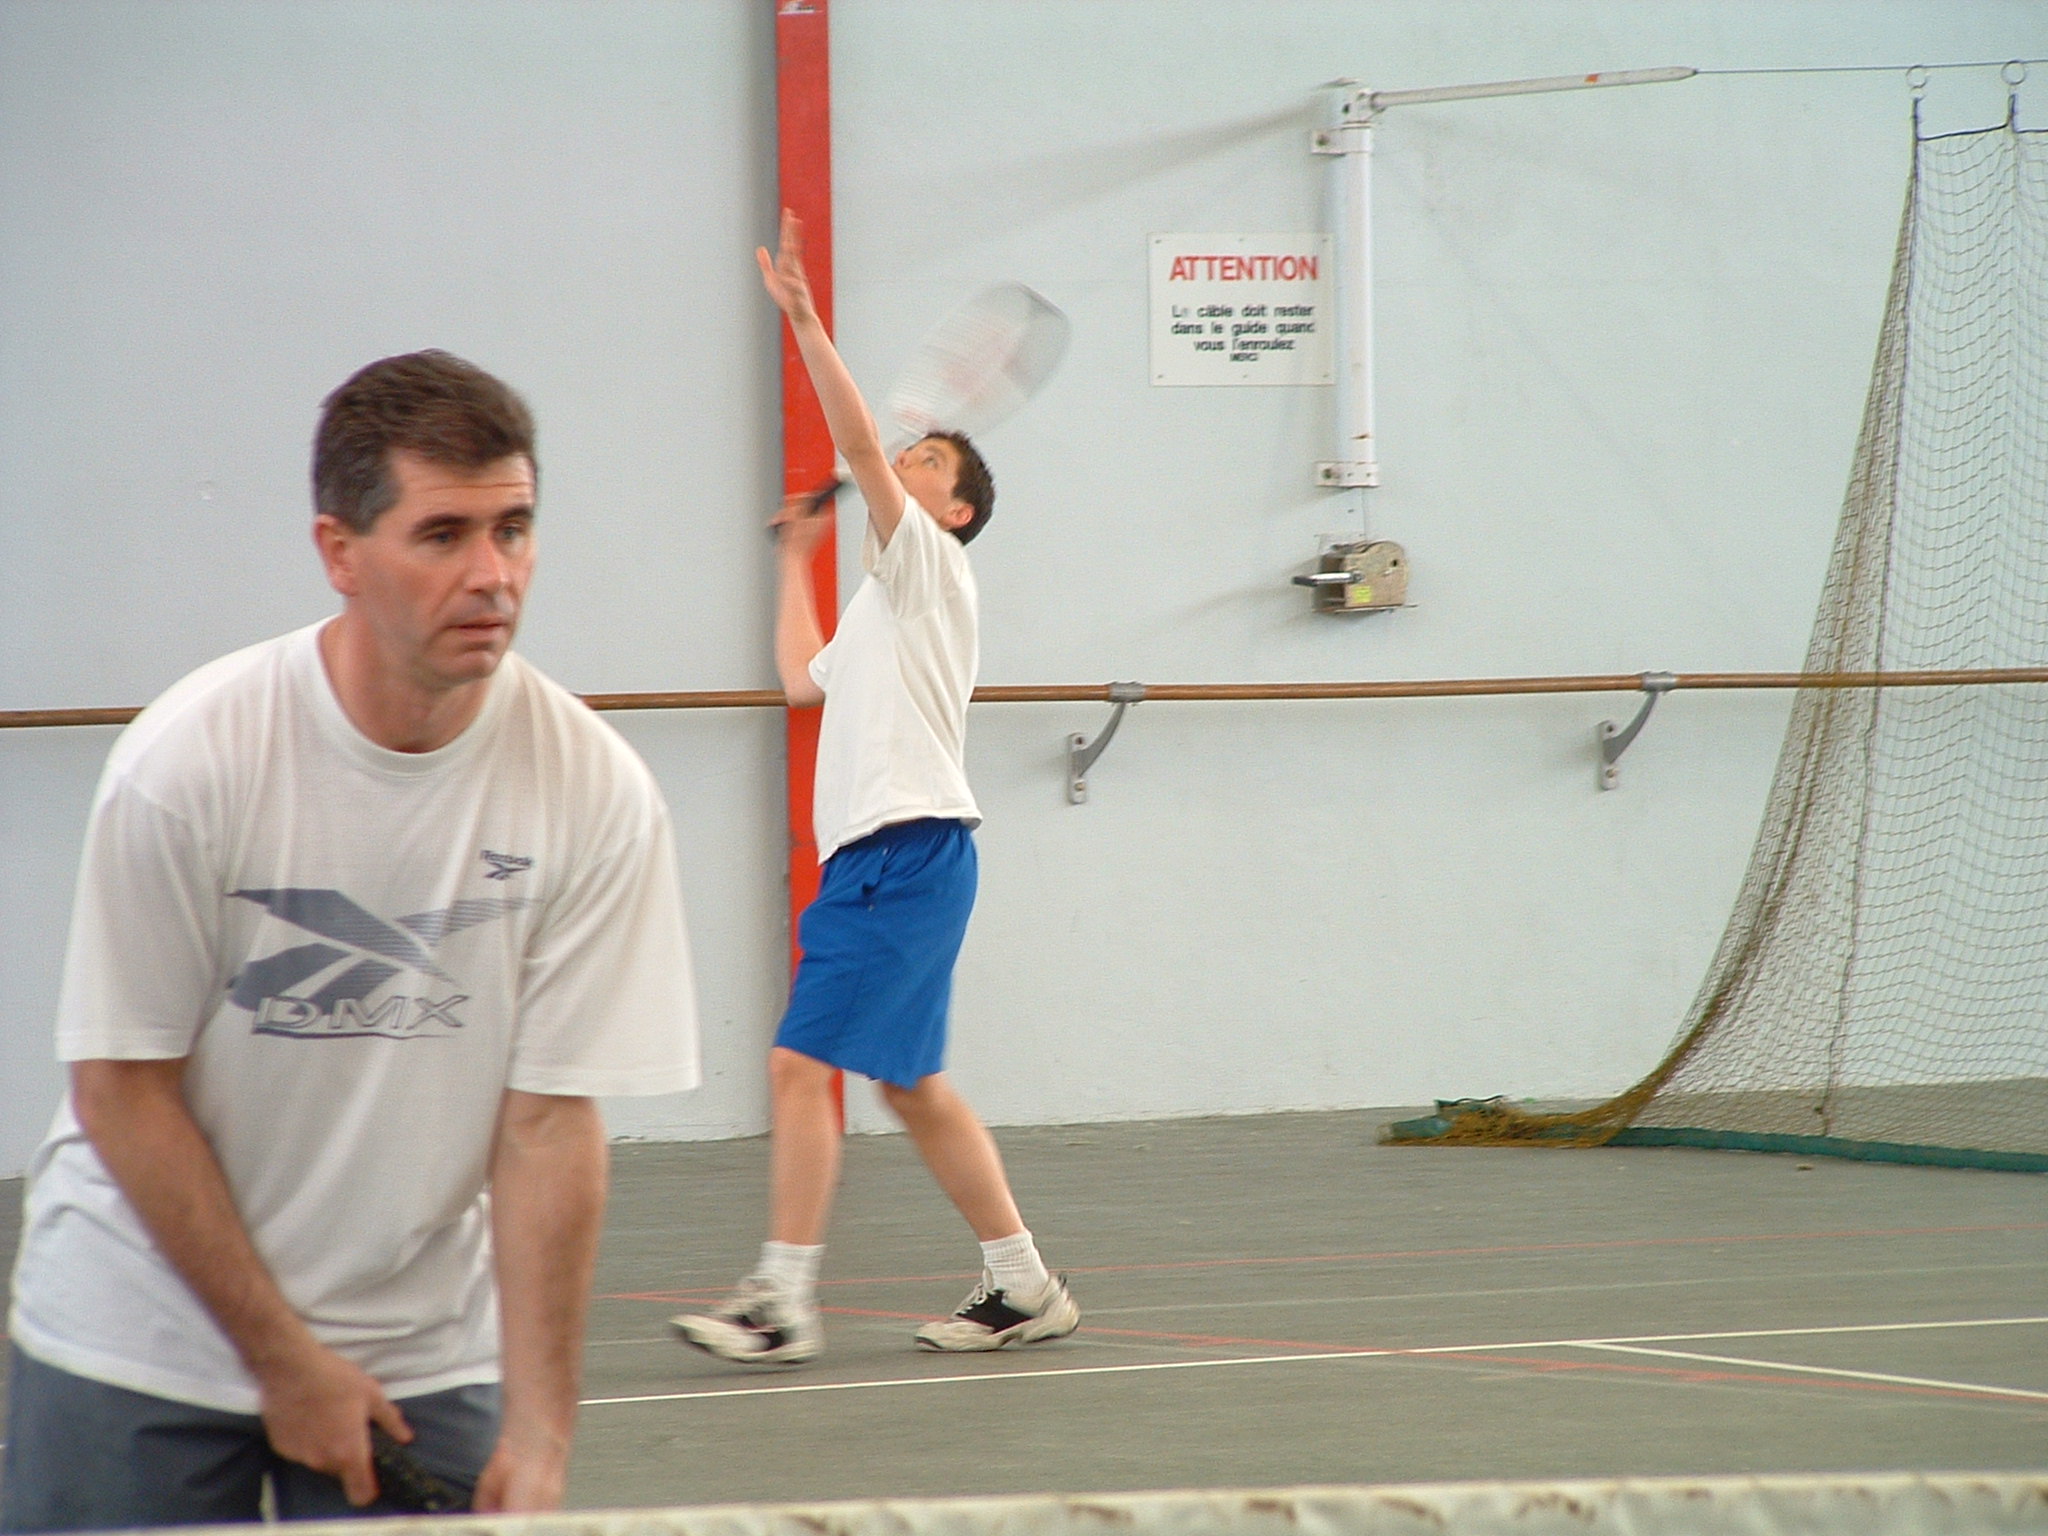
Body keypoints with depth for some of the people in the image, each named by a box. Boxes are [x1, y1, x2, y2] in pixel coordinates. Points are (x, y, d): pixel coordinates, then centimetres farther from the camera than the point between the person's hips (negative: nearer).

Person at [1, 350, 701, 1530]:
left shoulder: (597, 794, -12)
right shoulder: (187, 761, -17)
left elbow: (549, 1122, -10)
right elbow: (124, 1089, -11)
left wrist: (537, 1438, -15)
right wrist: (283, 1357, -11)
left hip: (424, 1356, 2)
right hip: (144, 1336, -1)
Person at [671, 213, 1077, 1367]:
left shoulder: (930, 563, -1)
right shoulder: (882, 603, 25)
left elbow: (861, 445, -14)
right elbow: (805, 679, 35)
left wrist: (807, 323, -19)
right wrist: (797, 561, 36)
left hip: (910, 851, -10)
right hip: (874, 857, 10)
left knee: (803, 1063, -14)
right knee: (913, 1086, 12)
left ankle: (784, 1301, -15)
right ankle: (1024, 1285, 17)